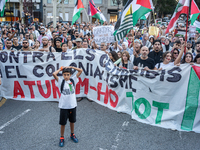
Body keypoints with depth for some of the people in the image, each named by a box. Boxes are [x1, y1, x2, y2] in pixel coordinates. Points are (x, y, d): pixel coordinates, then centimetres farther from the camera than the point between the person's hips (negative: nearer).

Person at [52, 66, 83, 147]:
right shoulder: (61, 81, -10)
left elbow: (81, 71, -5)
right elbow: (54, 74, -25)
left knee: (72, 121, 19)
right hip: (64, 106, -2)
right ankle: (62, 138, 26)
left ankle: (72, 134, 39)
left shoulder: (73, 80, -3)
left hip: (73, 105, 3)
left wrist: (71, 67, -4)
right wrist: (61, 69, -10)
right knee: (63, 123, 8)